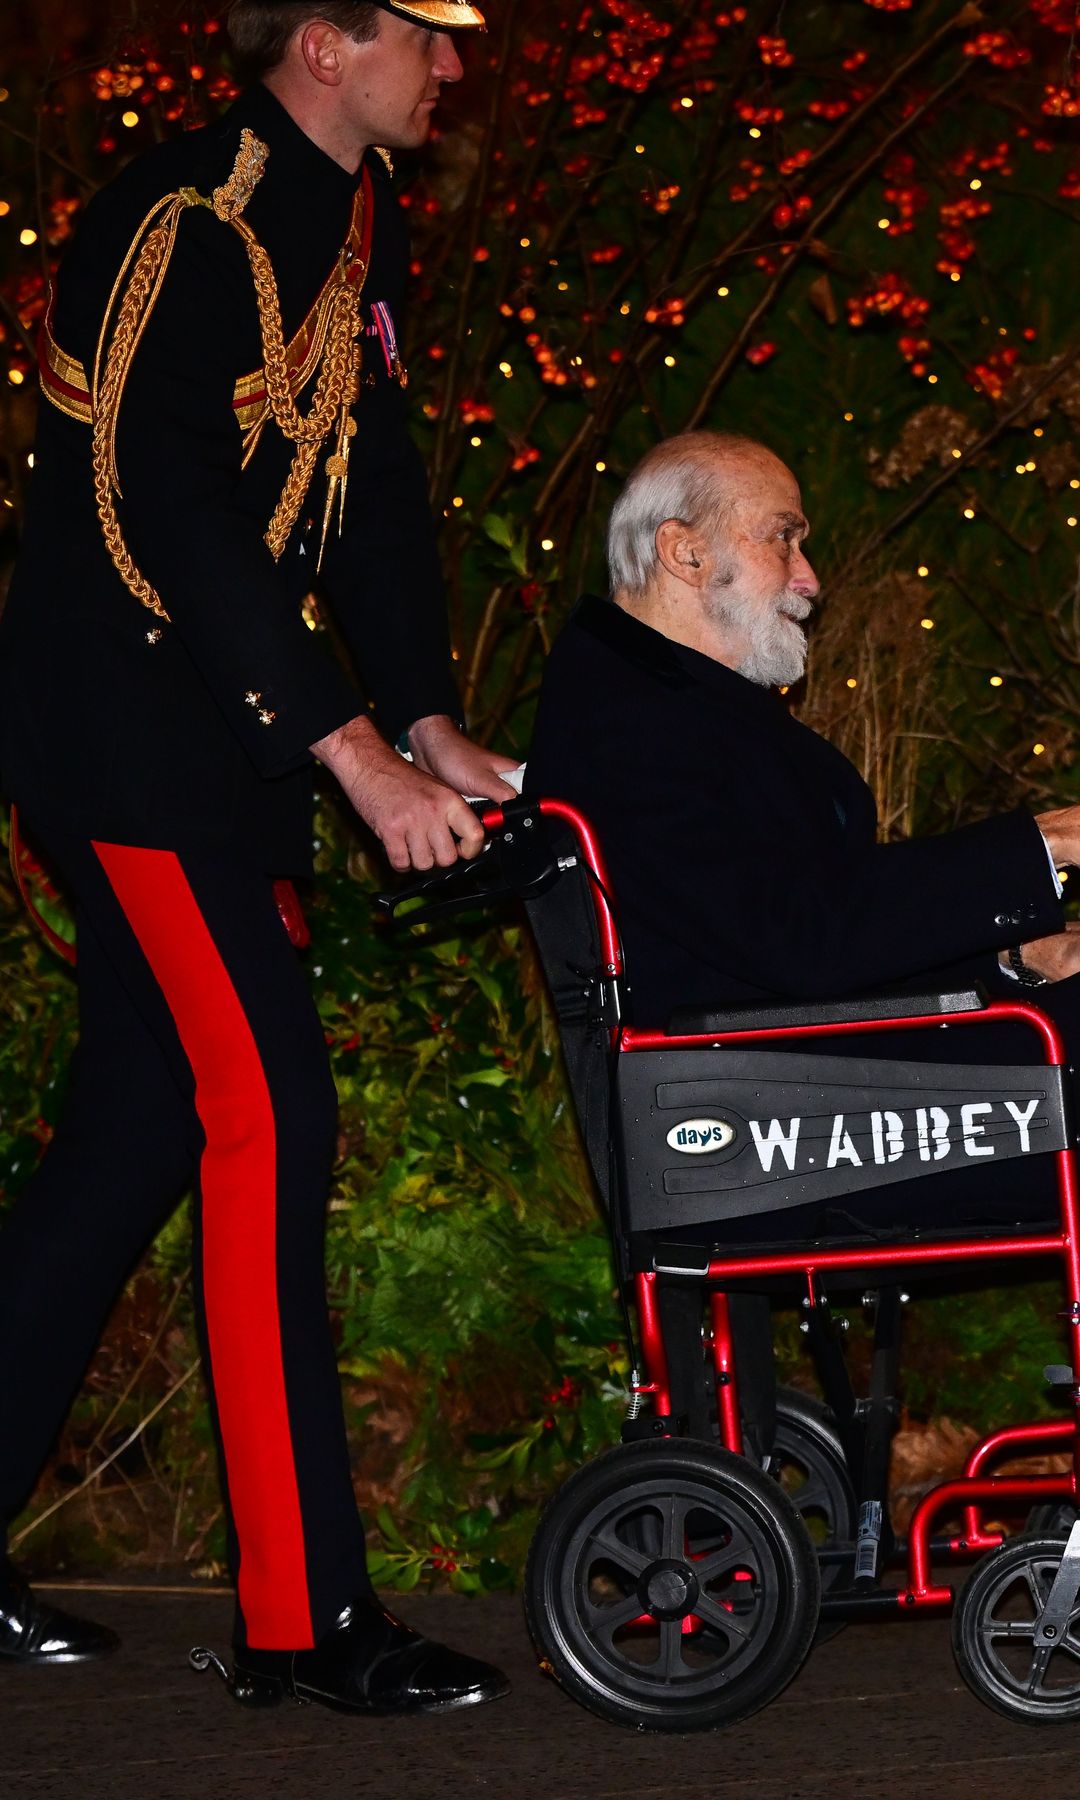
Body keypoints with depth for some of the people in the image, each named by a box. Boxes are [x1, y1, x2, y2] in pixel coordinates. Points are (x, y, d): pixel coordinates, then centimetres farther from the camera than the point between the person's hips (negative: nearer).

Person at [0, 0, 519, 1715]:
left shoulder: (360, 226, 13)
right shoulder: (183, 222, -17)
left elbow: (373, 482, 16)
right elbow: (163, 514, -23)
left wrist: (430, 716, 5)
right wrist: (354, 749, -25)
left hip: (222, 743, 9)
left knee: (140, 1128, 10)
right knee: (267, 1116, -13)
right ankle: (302, 1612, -10)